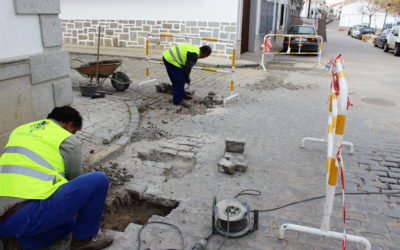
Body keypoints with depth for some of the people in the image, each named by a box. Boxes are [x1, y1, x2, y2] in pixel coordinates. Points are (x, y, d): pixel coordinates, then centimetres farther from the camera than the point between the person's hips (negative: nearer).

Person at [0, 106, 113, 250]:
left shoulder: (21, 130, 24)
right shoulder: (68, 140, 3)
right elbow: (76, 181, 13)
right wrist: (81, 208, 34)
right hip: (29, 216, -9)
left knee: (69, 221, 30)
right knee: (98, 180, -2)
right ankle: (85, 238, 11)